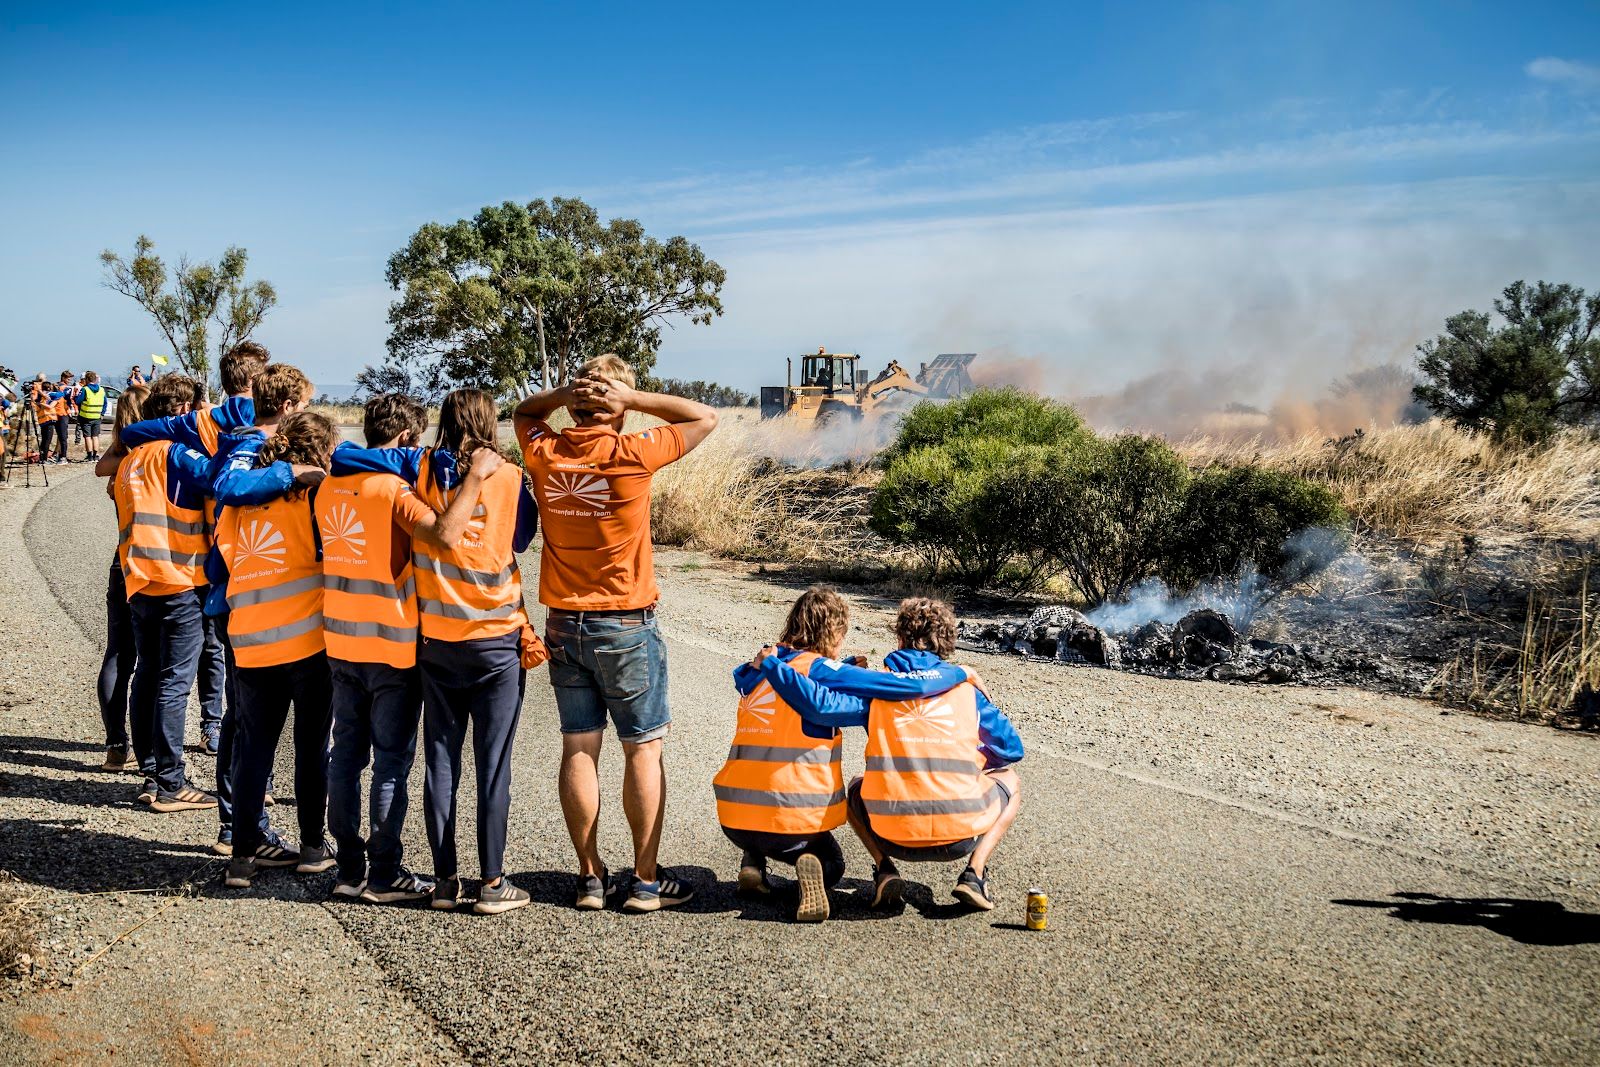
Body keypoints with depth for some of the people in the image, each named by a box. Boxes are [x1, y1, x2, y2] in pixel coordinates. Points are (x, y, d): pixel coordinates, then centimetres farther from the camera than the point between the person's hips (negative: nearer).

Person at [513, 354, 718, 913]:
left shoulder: (544, 453, -3)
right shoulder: (630, 454, -15)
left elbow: (524, 412, 21)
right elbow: (705, 418, -2)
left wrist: (562, 395, 0)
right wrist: (633, 396, -8)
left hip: (565, 625, 4)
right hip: (626, 626, -4)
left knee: (578, 750, 8)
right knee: (643, 751, 5)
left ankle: (590, 877, 14)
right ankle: (647, 880, 10)